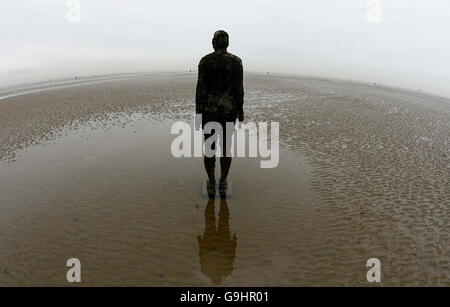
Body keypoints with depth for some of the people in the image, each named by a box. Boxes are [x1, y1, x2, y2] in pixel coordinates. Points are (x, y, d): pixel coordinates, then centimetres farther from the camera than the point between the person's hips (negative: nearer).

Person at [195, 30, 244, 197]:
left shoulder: (205, 60, -6)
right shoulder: (236, 61, -4)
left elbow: (201, 88, -8)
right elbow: (239, 89, -4)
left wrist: (198, 113, -2)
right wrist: (240, 110, 8)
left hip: (209, 109, 0)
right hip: (228, 109, 1)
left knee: (210, 146, 11)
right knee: (226, 146, 12)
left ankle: (211, 184, 18)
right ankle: (223, 184, 18)